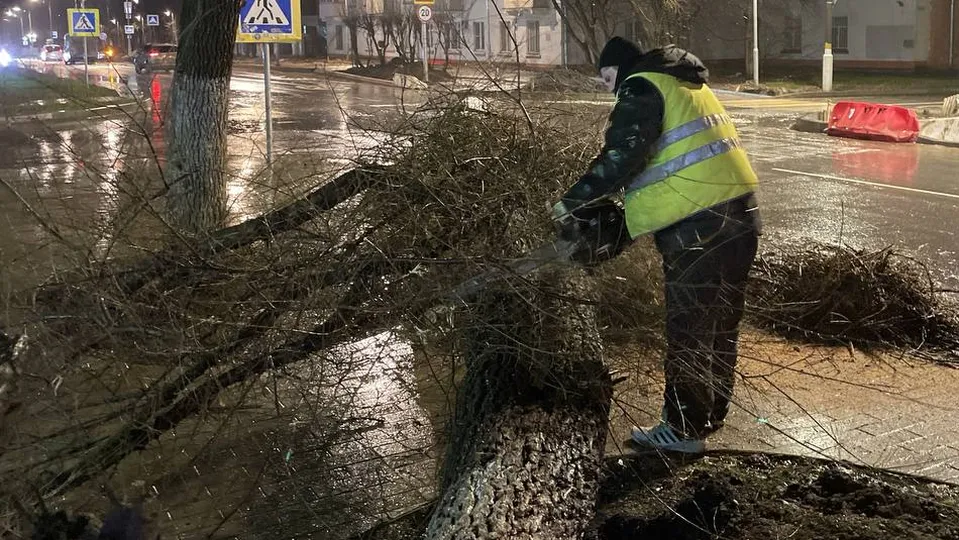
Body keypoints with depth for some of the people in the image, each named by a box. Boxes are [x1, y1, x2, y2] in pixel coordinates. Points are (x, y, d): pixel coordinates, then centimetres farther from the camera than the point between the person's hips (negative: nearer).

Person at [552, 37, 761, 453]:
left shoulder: (642, 88, -4)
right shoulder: (688, 86, 24)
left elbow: (622, 156, -18)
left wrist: (573, 203, -8)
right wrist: (622, 217, 20)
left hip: (699, 227, -9)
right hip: (740, 213, 9)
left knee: (688, 330, 1)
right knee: (721, 324, 18)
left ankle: (684, 429, 10)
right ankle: (711, 413, 31)